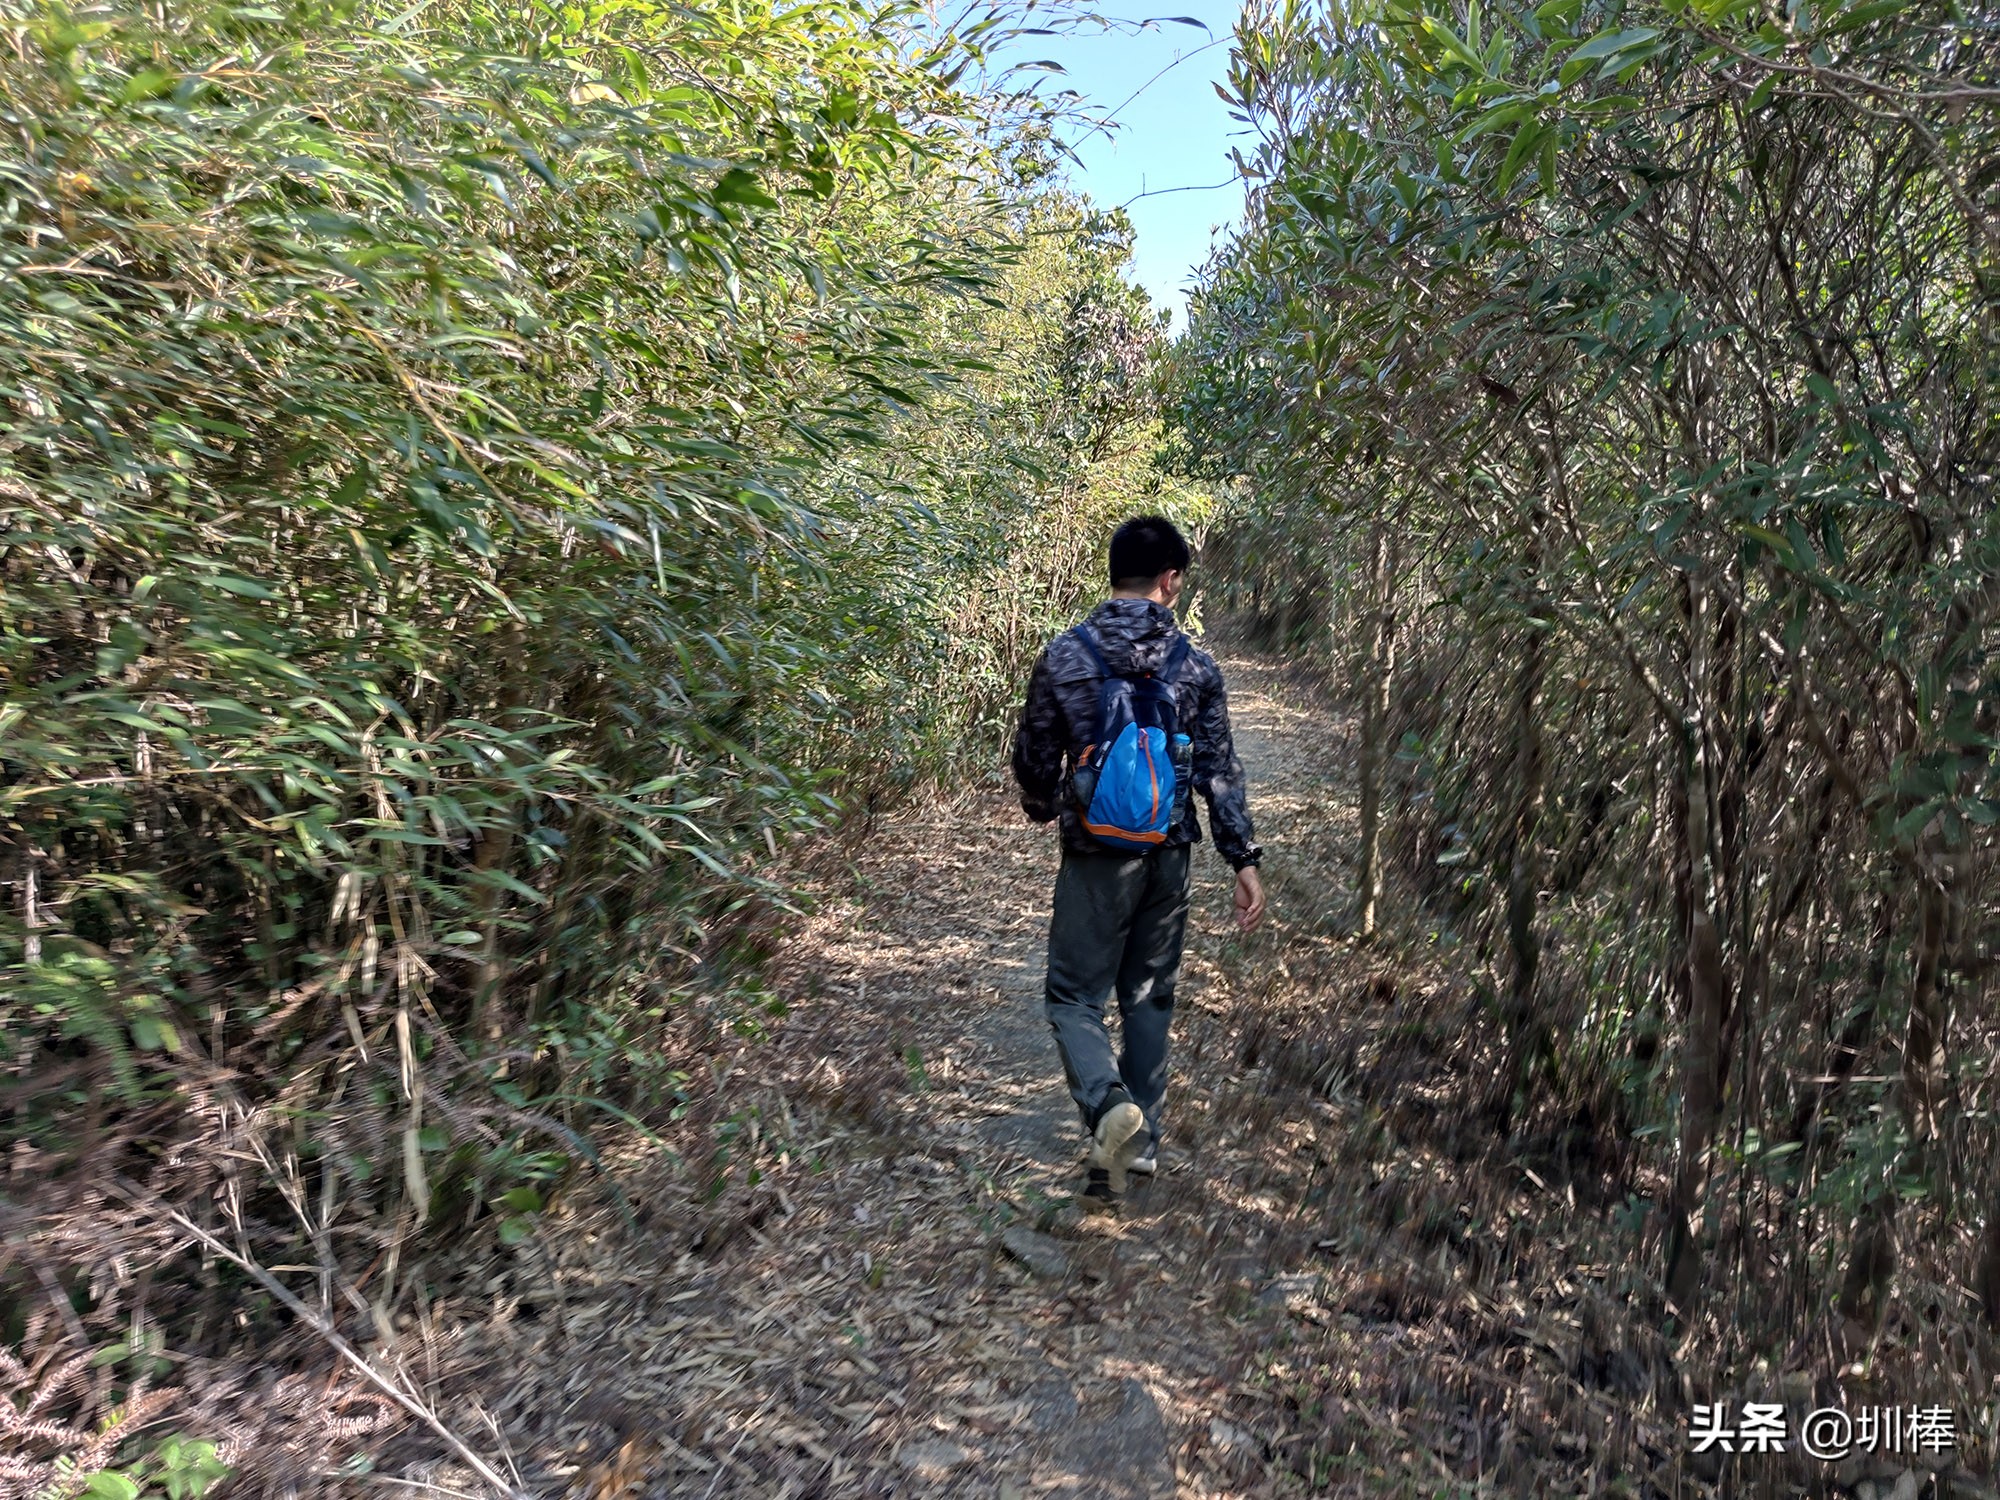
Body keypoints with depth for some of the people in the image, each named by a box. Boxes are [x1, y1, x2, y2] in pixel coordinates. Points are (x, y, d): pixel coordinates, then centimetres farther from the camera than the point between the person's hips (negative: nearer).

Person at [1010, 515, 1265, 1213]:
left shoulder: (1065, 655, -8)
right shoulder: (1196, 665, -2)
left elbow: (1034, 757, -1)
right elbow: (1219, 770, -3)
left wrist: (1043, 808, 20)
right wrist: (1245, 859, 2)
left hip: (1095, 856, -3)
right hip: (1169, 855, 3)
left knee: (1074, 996, 7)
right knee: (1149, 997, 17)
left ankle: (1110, 1105, -19)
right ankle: (1141, 1140, 26)